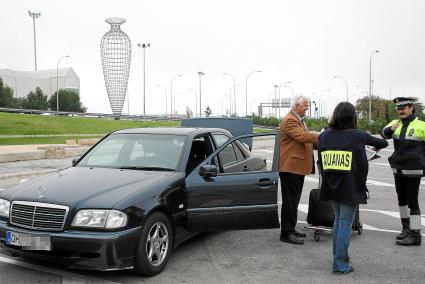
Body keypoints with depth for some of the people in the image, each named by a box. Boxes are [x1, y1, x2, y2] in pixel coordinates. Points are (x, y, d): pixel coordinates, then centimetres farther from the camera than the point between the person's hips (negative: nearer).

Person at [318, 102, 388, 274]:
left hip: (331, 187, 5)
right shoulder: (358, 136, -9)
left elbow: (320, 162, 7)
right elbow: (383, 143, 7)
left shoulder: (324, 136, 1)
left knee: (338, 220, 21)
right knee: (345, 224, 3)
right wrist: (377, 146, 29)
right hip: (350, 188, -5)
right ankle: (340, 264, 7)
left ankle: (338, 256, 31)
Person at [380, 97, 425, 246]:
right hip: (398, 169, 6)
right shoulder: (396, 123, 5)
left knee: (412, 202, -4)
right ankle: (406, 228, 32)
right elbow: (384, 134, -8)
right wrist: (391, 128, -27)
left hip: (413, 170, -6)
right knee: (402, 200, 16)